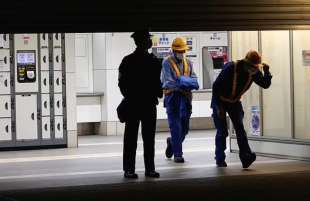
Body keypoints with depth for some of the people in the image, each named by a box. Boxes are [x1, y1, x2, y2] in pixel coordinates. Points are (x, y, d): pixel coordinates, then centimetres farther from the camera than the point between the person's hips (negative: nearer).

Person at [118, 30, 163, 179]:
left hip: (149, 105, 4)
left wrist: (158, 94, -2)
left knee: (149, 139, 7)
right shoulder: (128, 61, -1)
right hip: (132, 105, -4)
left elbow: (157, 82, 15)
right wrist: (129, 97, -9)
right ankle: (129, 170, 3)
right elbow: (122, 82, -1)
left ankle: (150, 168, 13)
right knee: (130, 138, 0)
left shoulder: (154, 61, 10)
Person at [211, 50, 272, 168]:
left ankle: (246, 157, -22)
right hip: (220, 101, -4)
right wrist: (219, 107, -22)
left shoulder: (254, 72, -10)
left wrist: (266, 72, -24)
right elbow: (216, 86, -22)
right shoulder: (230, 68, -26)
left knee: (240, 128, -12)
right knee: (222, 131, -4)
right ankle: (220, 159, 9)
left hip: (235, 102, 4)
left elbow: (265, 85, -5)